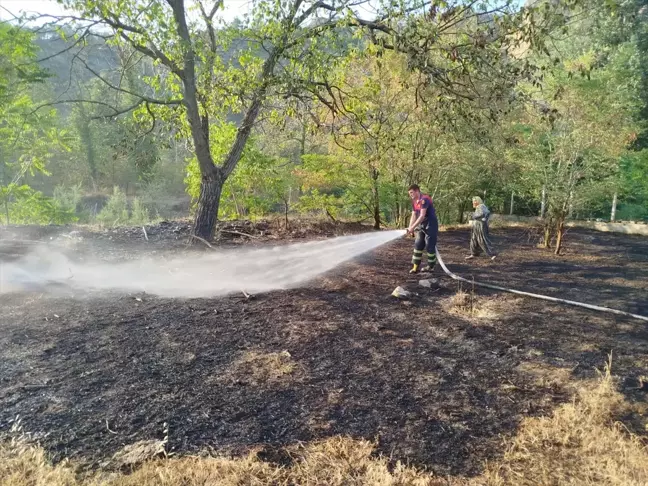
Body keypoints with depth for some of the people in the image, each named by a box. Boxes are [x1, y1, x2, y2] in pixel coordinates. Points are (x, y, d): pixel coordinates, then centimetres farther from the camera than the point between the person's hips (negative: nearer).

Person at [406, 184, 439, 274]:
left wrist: (413, 227, -25)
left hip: (431, 224, -9)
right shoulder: (414, 202, 7)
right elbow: (413, 215, 7)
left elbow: (422, 216, -26)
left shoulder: (424, 199, -21)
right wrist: (410, 227, -6)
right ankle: (416, 267, 8)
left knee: (430, 246, -2)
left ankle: (430, 267, 12)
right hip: (422, 225, 9)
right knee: (418, 245, 5)